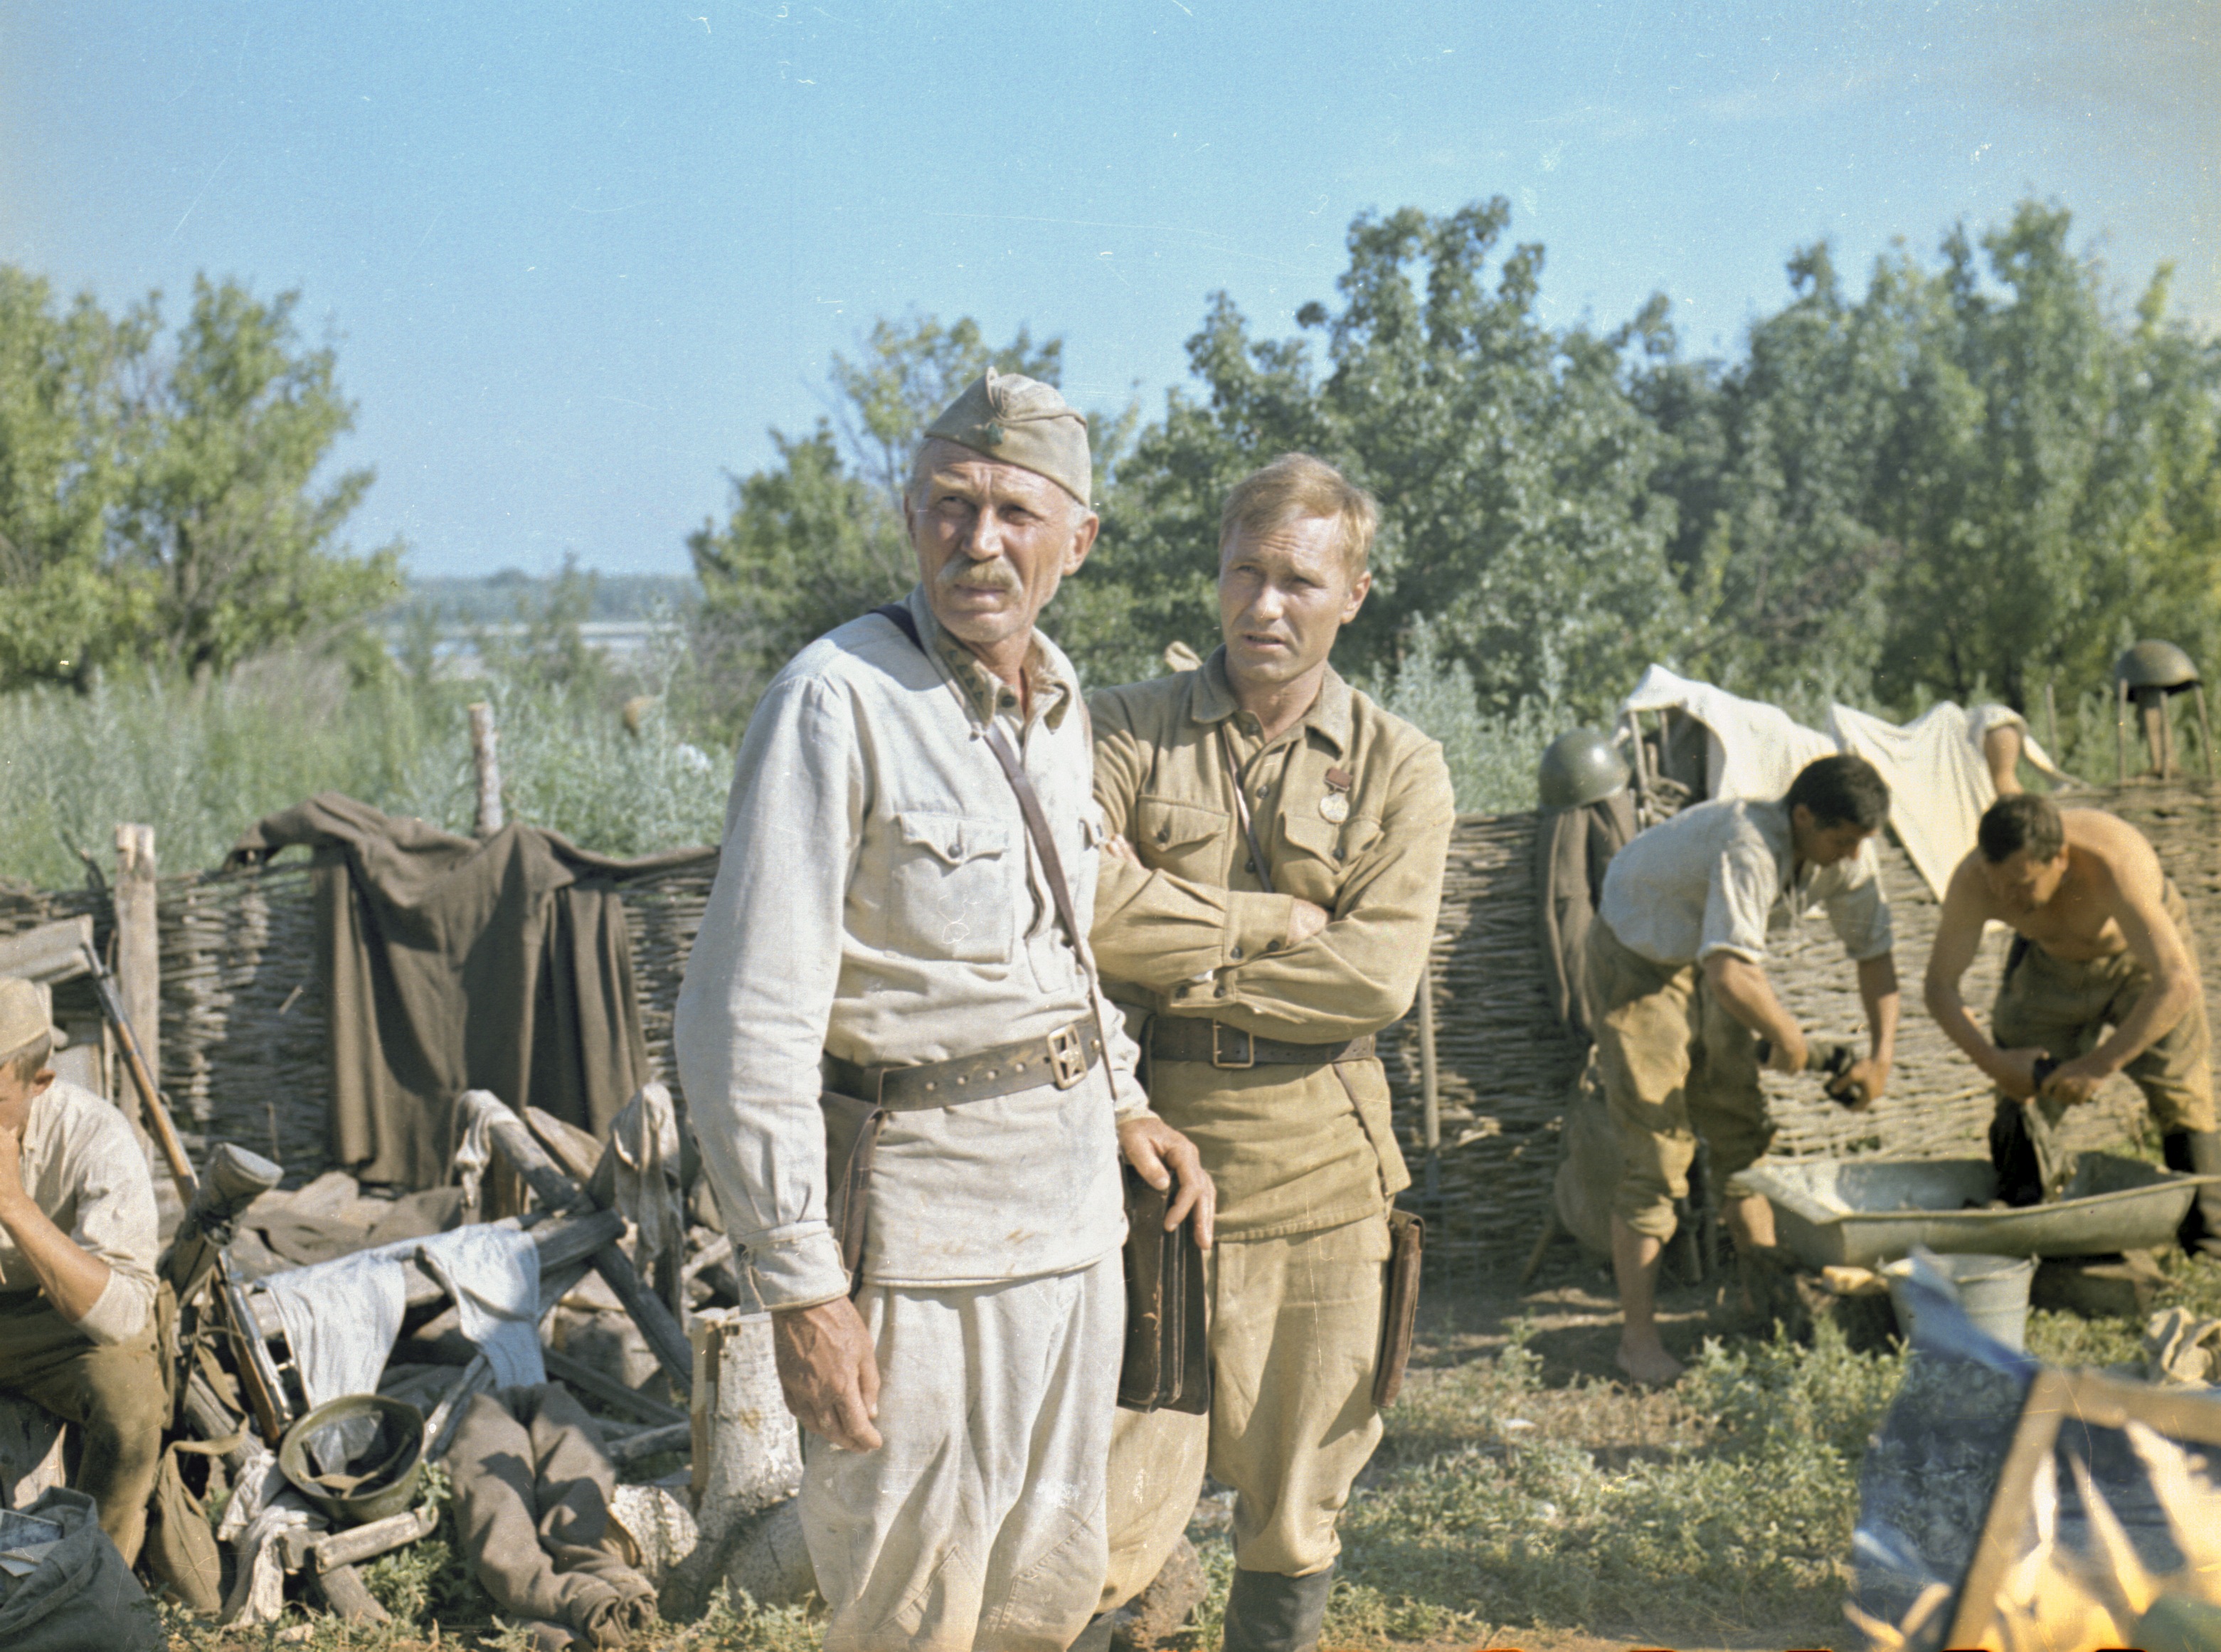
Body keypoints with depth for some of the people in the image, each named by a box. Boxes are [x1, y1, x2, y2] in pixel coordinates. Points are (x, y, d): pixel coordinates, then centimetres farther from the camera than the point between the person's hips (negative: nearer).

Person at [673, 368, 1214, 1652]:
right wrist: (801, 1287, -21)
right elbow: (749, 1022, -19)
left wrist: (1124, 1100, 18)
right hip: (922, 1213, -7)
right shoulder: (840, 700, -16)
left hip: (1077, 1203, 8)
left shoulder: (1063, 704, 9)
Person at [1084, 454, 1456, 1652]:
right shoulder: (1127, 731, 2)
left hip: (1319, 1178, 2)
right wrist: (1275, 920, -11)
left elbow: (1377, 979, -8)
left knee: (1296, 1509, 13)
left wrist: (1176, 960, -11)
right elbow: (1082, 909, -15)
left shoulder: (1400, 770, 5)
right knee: (1115, 1508, -4)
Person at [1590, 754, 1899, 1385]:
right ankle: (1637, 1338, -5)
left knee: (1743, 1132, 11)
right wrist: (1788, 1037, -31)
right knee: (1656, 1149, -10)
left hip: (1712, 961, 8)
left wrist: (1882, 1054, -7)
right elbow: (1730, 975, -48)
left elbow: (1873, 952, 0)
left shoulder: (1849, 854, -14)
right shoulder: (1748, 848, -39)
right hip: (1640, 958, -8)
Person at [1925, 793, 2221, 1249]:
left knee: (2178, 1092, -9)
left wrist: (2101, 1065, -46)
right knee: (2021, 1097, -3)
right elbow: (1939, 986, -22)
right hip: (2050, 961, 3)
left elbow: (2178, 985, -47)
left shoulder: (2114, 865, -44)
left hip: (2142, 949, -3)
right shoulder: (1973, 880, -33)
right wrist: (1993, 1061, -35)